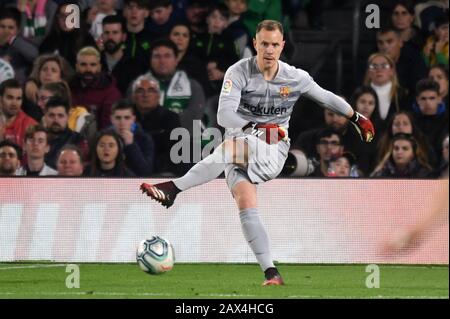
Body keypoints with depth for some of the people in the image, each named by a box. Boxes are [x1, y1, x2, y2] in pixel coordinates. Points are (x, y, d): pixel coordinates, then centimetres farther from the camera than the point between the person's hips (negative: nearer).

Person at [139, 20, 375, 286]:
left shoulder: (296, 78, 3)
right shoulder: (239, 72, -5)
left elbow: (327, 98, 22)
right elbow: (224, 115, -16)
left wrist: (358, 118, 32)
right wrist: (256, 129, -32)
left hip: (273, 154, -1)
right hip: (241, 141, 1)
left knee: (233, 146, -34)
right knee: (246, 203, -24)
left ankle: (172, 189, -40)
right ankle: (271, 274, -25)